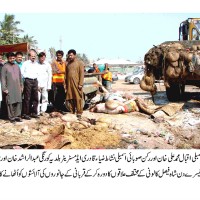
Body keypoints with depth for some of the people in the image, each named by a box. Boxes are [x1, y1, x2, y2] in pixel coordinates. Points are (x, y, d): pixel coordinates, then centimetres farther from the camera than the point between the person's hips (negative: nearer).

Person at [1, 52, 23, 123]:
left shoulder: (17, 66, 12)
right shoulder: (5, 67, -4)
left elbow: (20, 77, 17)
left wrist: (21, 86, 14)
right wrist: (4, 88, -11)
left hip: (17, 88, 5)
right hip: (9, 88, -5)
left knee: (18, 102, 3)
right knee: (10, 103, -2)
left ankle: (17, 116, 12)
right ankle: (11, 117, 6)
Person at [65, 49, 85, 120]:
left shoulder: (80, 63, 0)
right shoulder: (68, 64, 16)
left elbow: (81, 74, -7)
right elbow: (66, 74, 17)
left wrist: (80, 84, -14)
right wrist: (65, 84, 11)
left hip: (76, 84, -5)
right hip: (69, 84, 5)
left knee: (78, 99, -5)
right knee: (70, 99, 7)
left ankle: (79, 113, -3)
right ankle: (72, 112, 16)